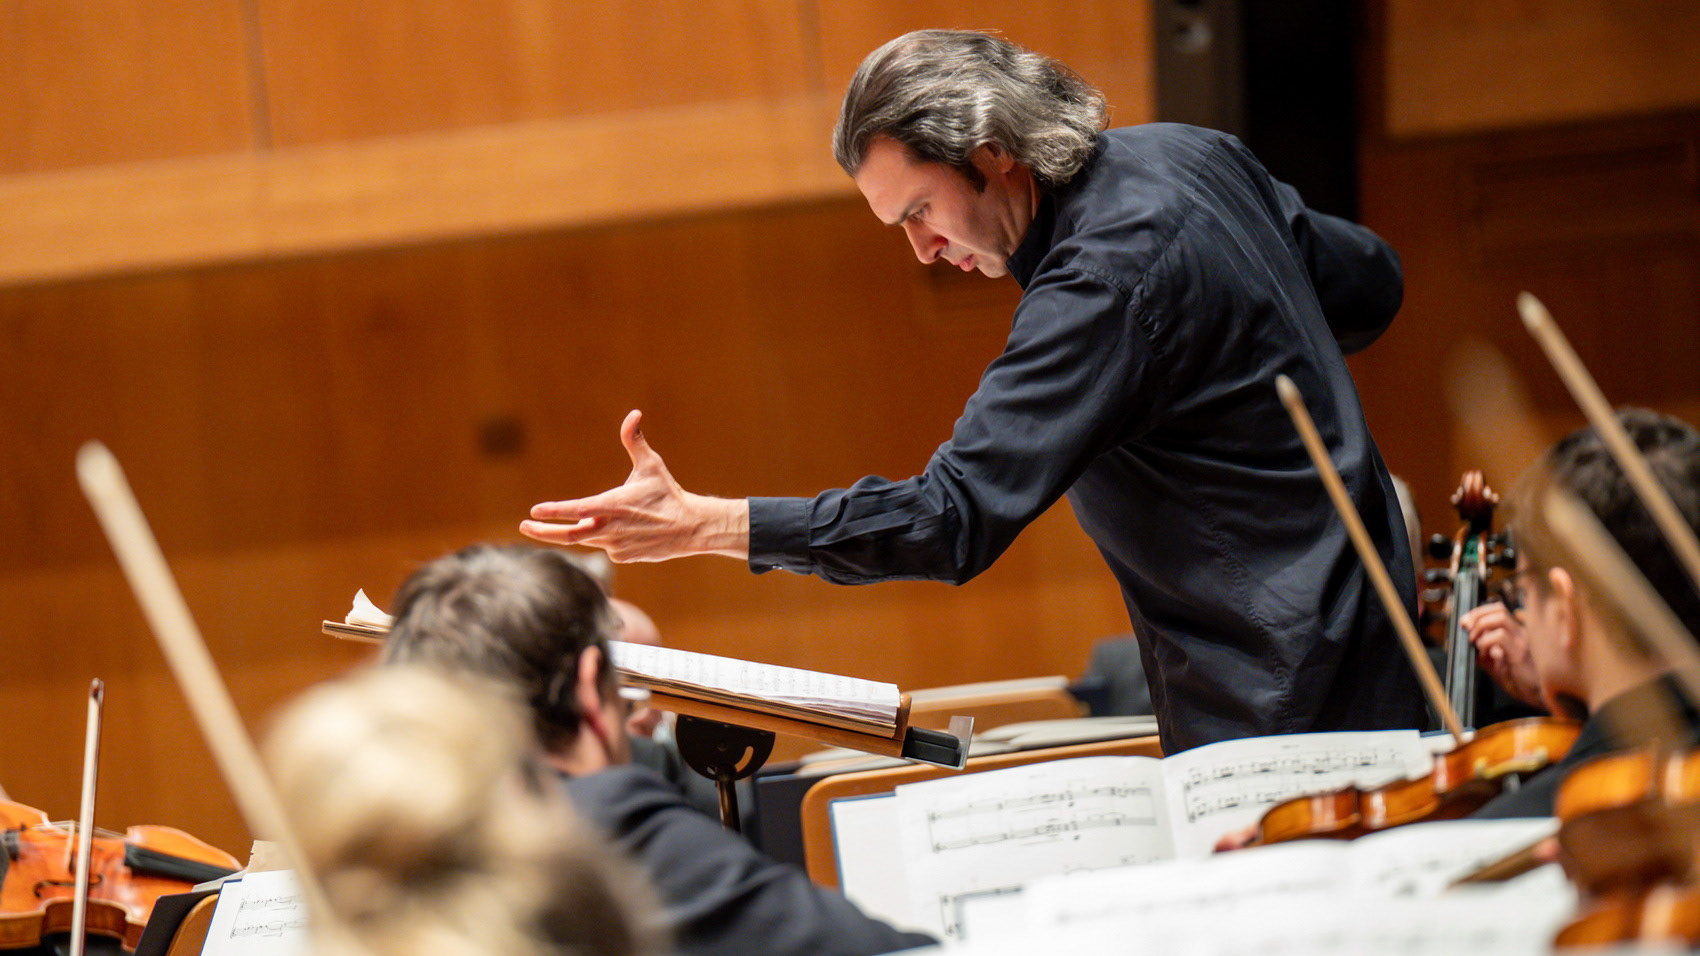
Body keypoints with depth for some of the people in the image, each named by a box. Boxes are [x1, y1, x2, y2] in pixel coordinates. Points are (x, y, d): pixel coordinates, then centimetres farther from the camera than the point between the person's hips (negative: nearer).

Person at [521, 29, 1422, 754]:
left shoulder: (1104, 278, -24)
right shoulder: (1191, 153, 5)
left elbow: (958, 518, -30)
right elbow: (1372, 284, 20)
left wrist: (702, 524, -31)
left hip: (1281, 690, -10)